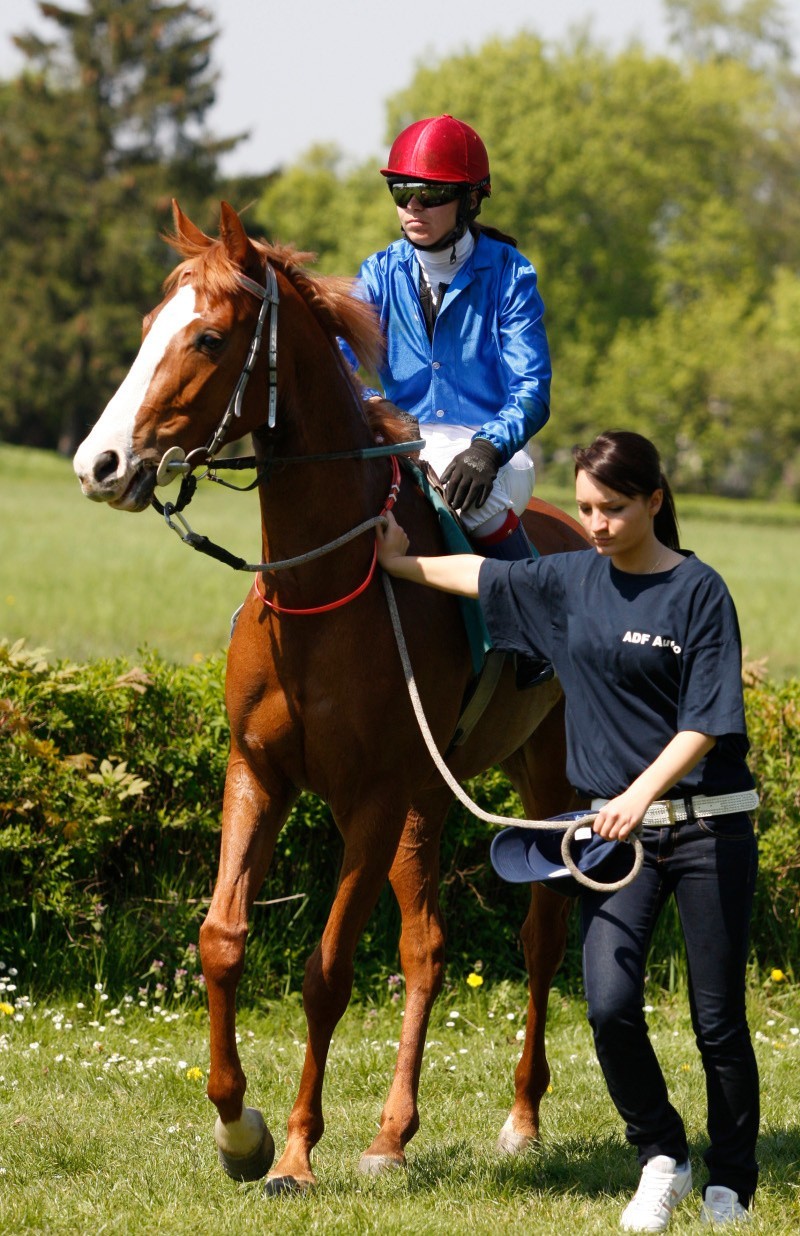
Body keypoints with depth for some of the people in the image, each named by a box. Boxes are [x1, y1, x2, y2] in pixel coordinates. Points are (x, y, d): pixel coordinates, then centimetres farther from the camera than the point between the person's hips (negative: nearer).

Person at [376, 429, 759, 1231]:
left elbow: (707, 721, -13)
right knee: (610, 1004, -13)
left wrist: (641, 791, -24)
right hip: (615, 824, 4)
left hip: (707, 824, -4)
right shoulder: (570, 583, 7)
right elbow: (483, 575, 24)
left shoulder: (699, 592, -7)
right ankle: (661, 1159, 8)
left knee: (718, 1018, 2)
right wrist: (399, 564, 29)